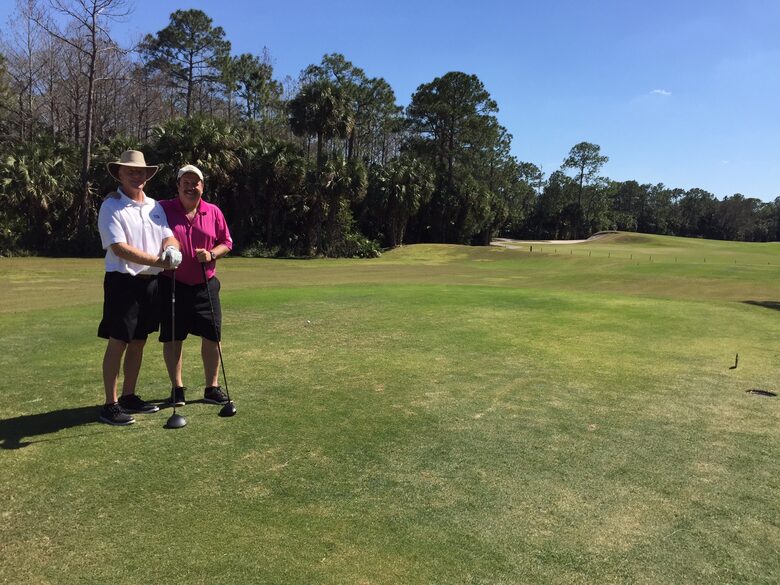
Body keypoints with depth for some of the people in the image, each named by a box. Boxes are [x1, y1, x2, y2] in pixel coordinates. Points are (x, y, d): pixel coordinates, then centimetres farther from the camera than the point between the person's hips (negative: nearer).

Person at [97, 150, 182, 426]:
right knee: (118, 343, -3)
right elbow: (119, 247, -17)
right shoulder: (111, 206, -6)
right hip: (123, 281, -6)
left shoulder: (155, 206, 14)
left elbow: (168, 236, 7)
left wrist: (171, 249, -18)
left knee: (138, 341, 12)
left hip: (150, 281, 6)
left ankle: (129, 396, 24)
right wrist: (158, 261, -25)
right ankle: (110, 405, 6)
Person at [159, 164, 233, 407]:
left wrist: (211, 254, -9)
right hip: (172, 285, -1)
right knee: (172, 338, 6)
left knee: (212, 336, 3)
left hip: (205, 285, 2)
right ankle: (177, 388, 21)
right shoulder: (163, 209, 0)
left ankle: (212, 387, 17)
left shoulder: (213, 212, 6)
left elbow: (226, 243, 10)